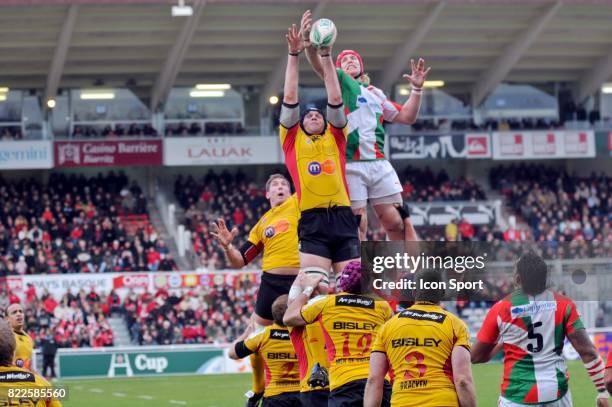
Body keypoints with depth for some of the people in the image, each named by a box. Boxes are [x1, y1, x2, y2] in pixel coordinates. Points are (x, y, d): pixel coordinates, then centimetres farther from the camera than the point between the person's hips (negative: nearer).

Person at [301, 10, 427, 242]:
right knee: (357, 225, -8)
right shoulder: (340, 81, 11)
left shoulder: (376, 94, 26)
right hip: (350, 165, -4)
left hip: (379, 164, 4)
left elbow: (406, 117, 30)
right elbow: (319, 65, -10)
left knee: (397, 221, -2)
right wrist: (308, 43, -31)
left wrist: (417, 89, 16)